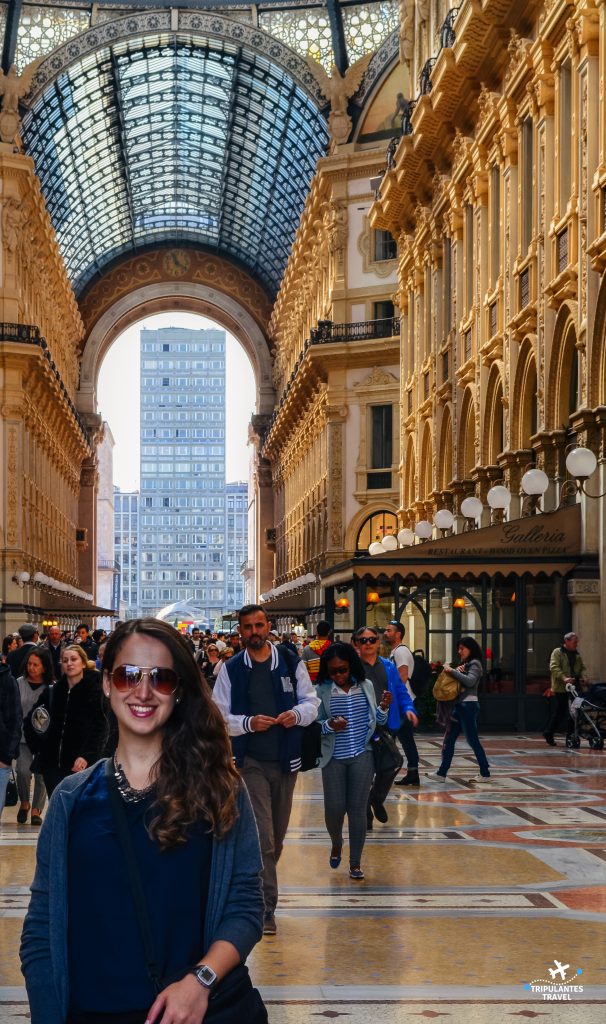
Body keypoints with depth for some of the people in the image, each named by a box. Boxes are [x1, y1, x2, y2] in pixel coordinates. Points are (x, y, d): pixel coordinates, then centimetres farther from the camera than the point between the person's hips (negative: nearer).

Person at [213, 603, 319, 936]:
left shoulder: (291, 664, 4)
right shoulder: (230, 669, 0)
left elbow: (311, 702, 7)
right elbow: (219, 717, -2)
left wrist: (297, 714, -15)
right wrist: (248, 723, -19)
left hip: (285, 760, 3)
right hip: (251, 762, -3)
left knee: (277, 835, 14)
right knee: (262, 837, -11)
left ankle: (259, 881, 35)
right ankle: (267, 907, -8)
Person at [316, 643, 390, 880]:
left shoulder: (366, 686, 4)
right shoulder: (322, 690, -3)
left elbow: (375, 722, 12)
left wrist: (383, 708, -7)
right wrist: (329, 725, -21)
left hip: (362, 755, 1)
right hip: (334, 757, -1)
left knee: (358, 809, 1)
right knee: (334, 808, -1)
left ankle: (356, 863, 11)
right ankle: (336, 843, 32)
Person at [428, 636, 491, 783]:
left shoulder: (475, 664, -7)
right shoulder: (465, 664, 19)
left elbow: (470, 681, -22)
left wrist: (453, 671, -19)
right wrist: (457, 672, -4)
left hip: (468, 705, -9)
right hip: (459, 705, 9)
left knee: (473, 740, -4)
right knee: (449, 740, 6)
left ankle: (485, 774, 4)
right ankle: (441, 773, 8)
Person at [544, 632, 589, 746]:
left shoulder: (576, 654, 18)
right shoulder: (557, 652, -4)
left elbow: (583, 667, 17)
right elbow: (554, 667, -16)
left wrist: (583, 677, -6)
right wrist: (564, 678, -30)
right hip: (560, 689, -6)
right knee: (558, 713, -2)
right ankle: (549, 734, 12)